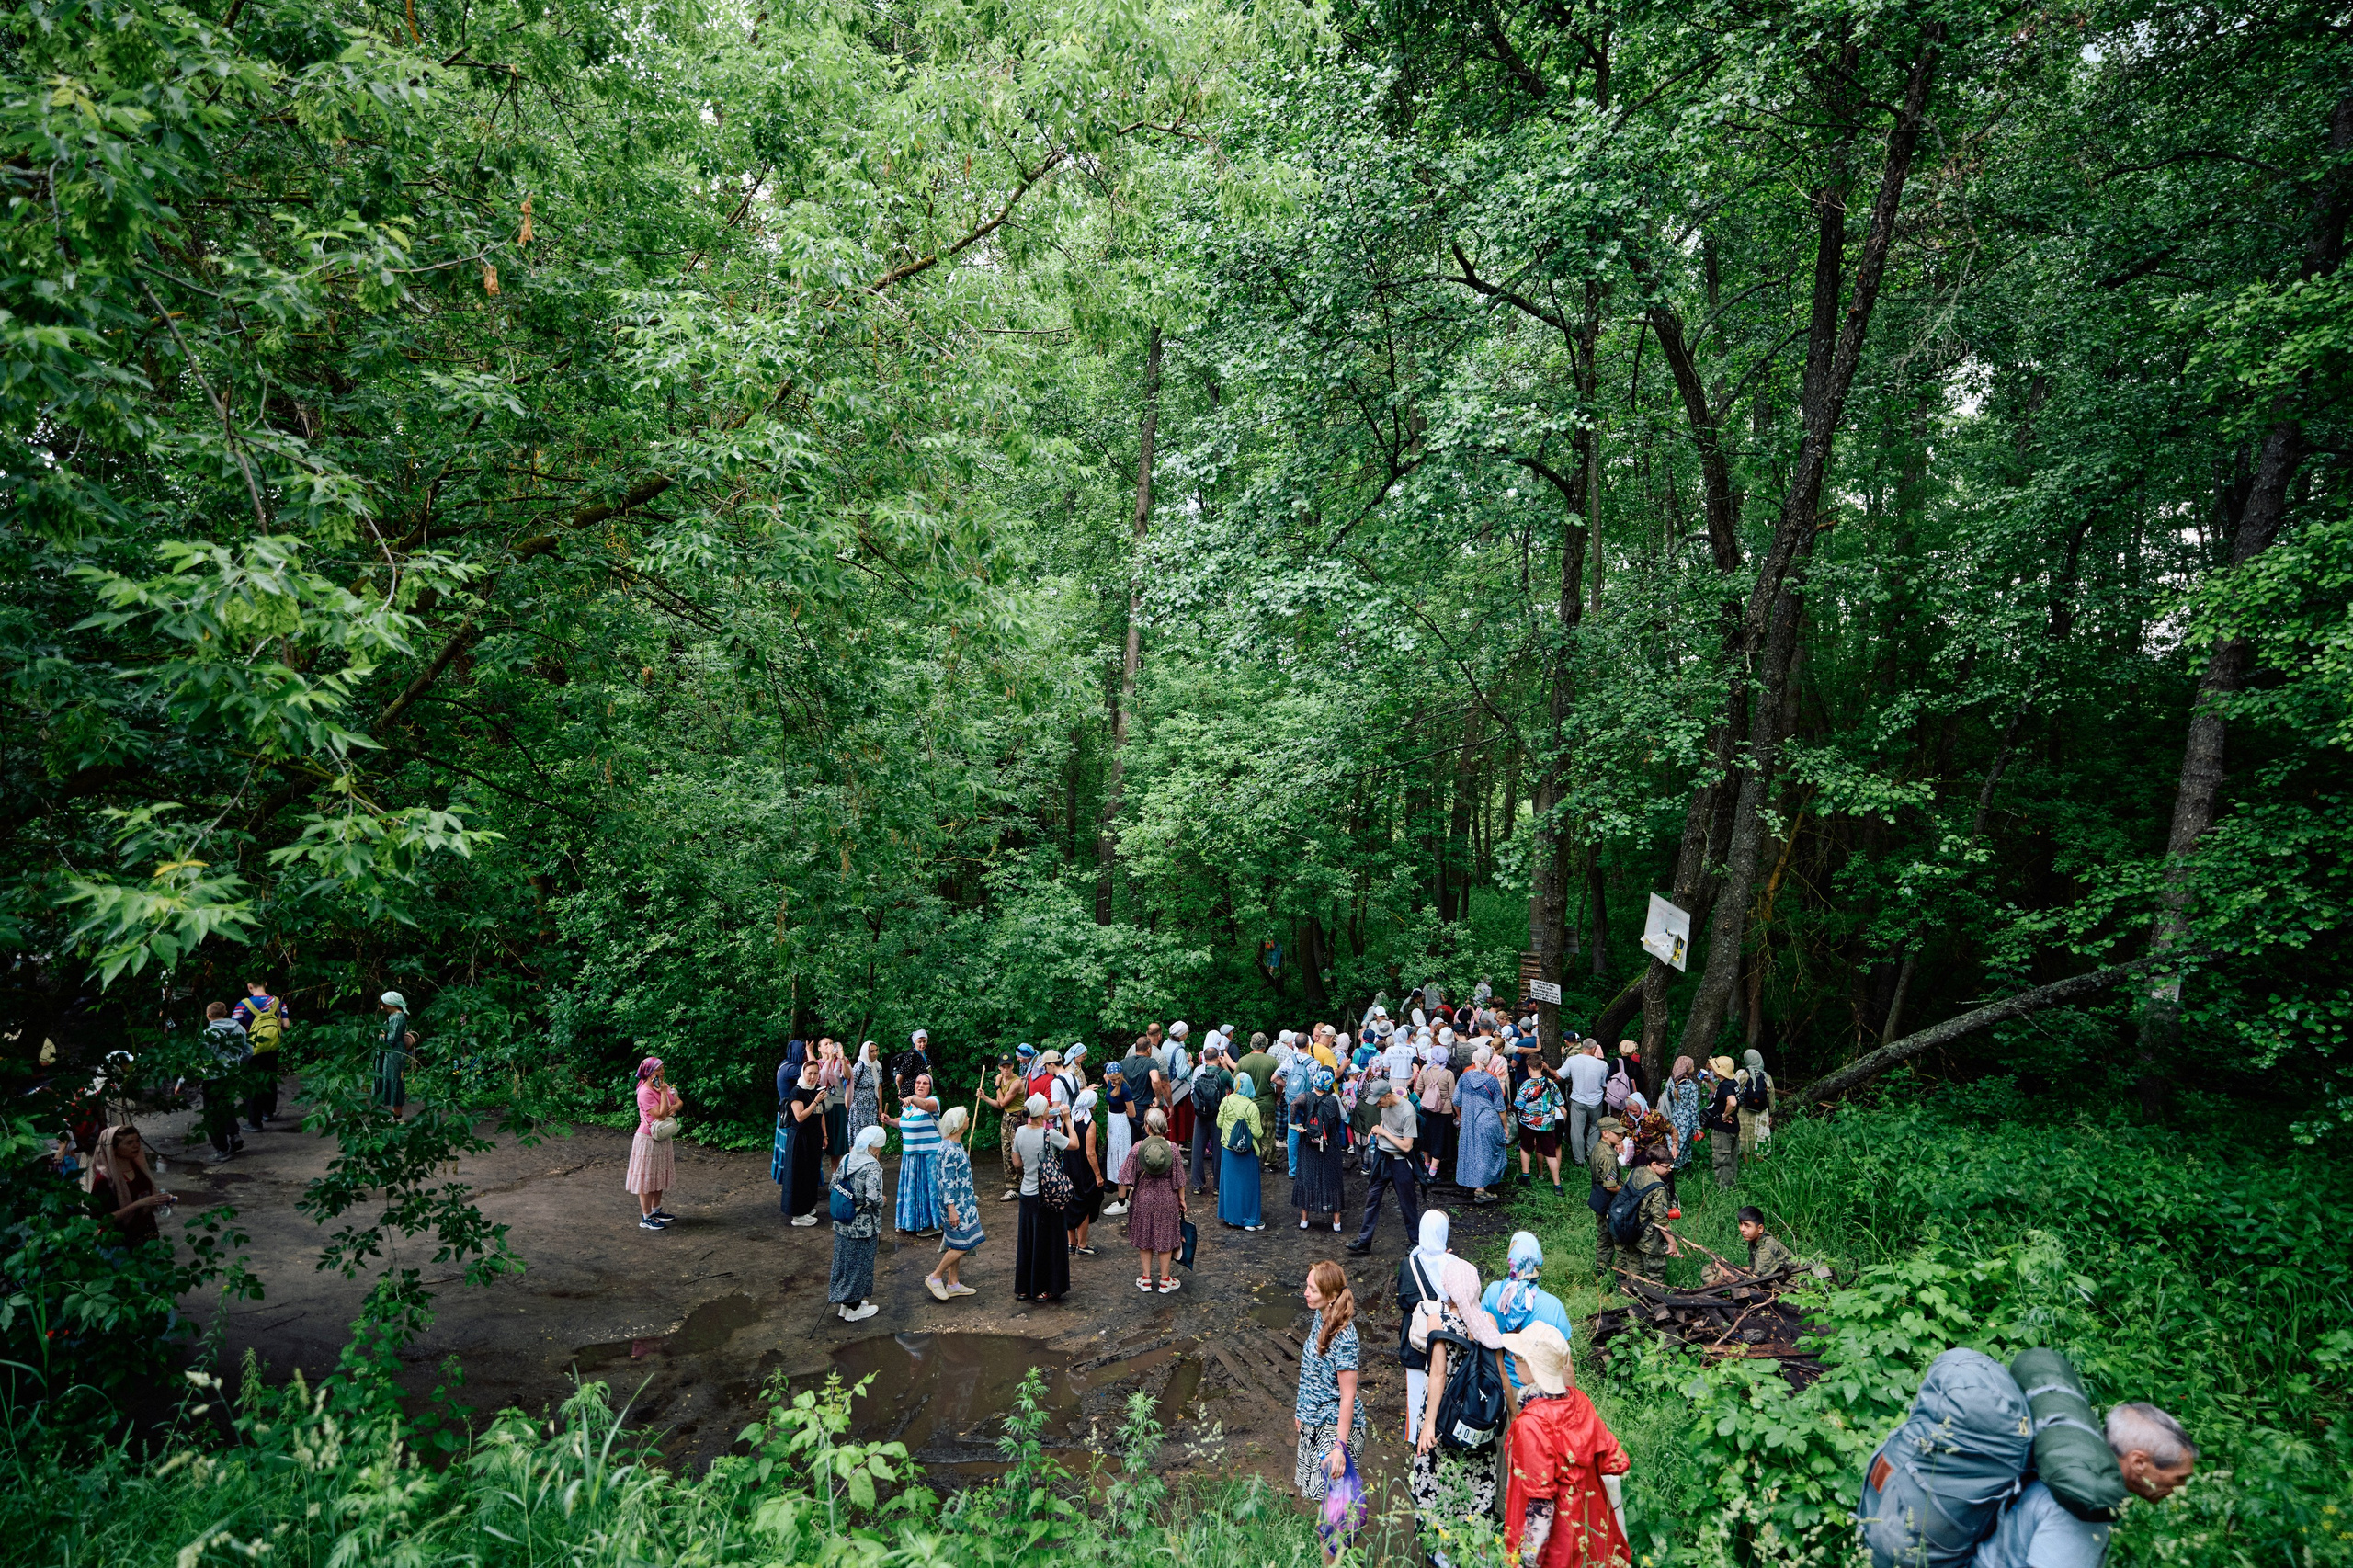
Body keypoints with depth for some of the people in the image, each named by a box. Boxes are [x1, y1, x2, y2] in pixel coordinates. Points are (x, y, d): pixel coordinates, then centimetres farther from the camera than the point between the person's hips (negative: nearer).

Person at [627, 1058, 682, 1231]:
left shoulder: (663, 1086, 4)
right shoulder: (645, 1092, -22)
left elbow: (680, 1103, 10)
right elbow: (660, 1115, -26)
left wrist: (675, 1107, -12)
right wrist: (663, 1093, -24)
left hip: (662, 1138, 9)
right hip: (648, 1139, -9)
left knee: (660, 1175, 18)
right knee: (647, 1178, 0)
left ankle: (656, 1210, 31)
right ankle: (646, 1218, 7)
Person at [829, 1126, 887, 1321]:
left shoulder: (846, 1160, -1)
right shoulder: (872, 1166, -22)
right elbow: (873, 1198, -29)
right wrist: (882, 1201, -8)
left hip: (842, 1224, 7)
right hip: (864, 1226, -6)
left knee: (843, 1260, 18)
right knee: (859, 1264, 9)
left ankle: (844, 1304, 33)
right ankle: (854, 1309, 24)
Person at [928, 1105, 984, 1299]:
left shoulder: (956, 1145, 7)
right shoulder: (949, 1150, -23)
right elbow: (947, 1182, -24)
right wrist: (951, 1208, -24)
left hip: (963, 1201, 10)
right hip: (956, 1204, -10)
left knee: (956, 1244, 15)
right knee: (963, 1244, -5)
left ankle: (953, 1283, 23)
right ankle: (935, 1277, 7)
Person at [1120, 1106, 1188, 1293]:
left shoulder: (1137, 1148, -14)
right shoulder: (1172, 1148, -12)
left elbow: (1128, 1177, -7)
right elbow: (1179, 1179, -5)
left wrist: (1126, 1194, 12)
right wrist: (1182, 1199, 7)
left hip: (1143, 1199, 0)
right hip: (1167, 1200, 0)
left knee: (1144, 1238, 15)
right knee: (1165, 1238, 12)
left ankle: (1145, 1279, 22)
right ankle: (1165, 1280, 21)